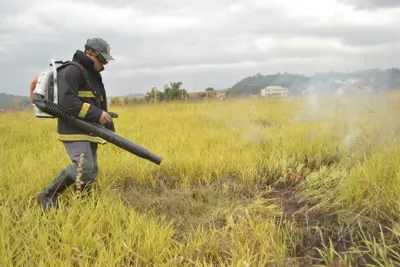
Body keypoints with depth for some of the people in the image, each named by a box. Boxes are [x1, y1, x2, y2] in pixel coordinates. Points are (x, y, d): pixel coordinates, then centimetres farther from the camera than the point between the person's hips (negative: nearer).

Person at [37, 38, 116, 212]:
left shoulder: (93, 75, 20)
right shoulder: (72, 71, -11)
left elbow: (100, 104, 25)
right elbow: (67, 101, -24)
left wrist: (110, 130, 17)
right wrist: (96, 114, -21)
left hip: (89, 131, 10)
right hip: (74, 131, -10)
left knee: (91, 171, 7)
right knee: (83, 167, -20)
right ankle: (48, 196, -4)